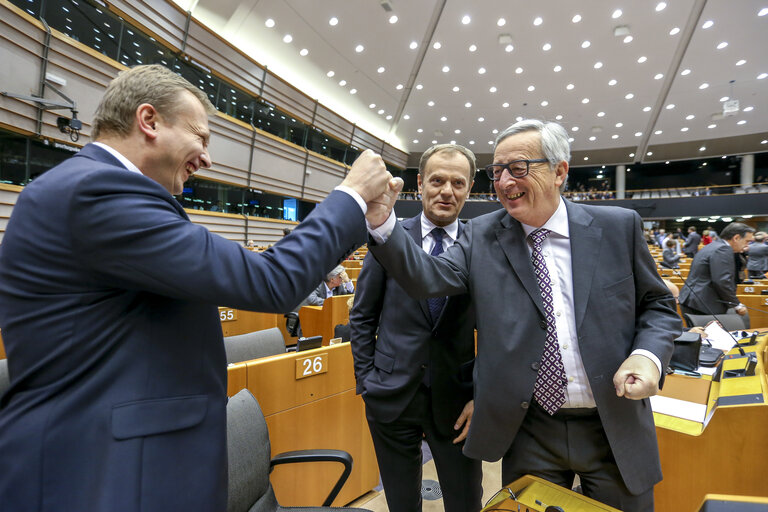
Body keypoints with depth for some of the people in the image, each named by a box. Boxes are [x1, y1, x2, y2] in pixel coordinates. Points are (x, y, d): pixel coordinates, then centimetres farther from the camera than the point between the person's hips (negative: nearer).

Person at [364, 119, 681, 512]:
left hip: (617, 430, 1)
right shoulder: (481, 236, -3)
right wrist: (382, 221, -28)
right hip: (529, 433, 0)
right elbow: (427, 277, -15)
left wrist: (648, 355, -13)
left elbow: (658, 304, 6)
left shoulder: (618, 227, -3)